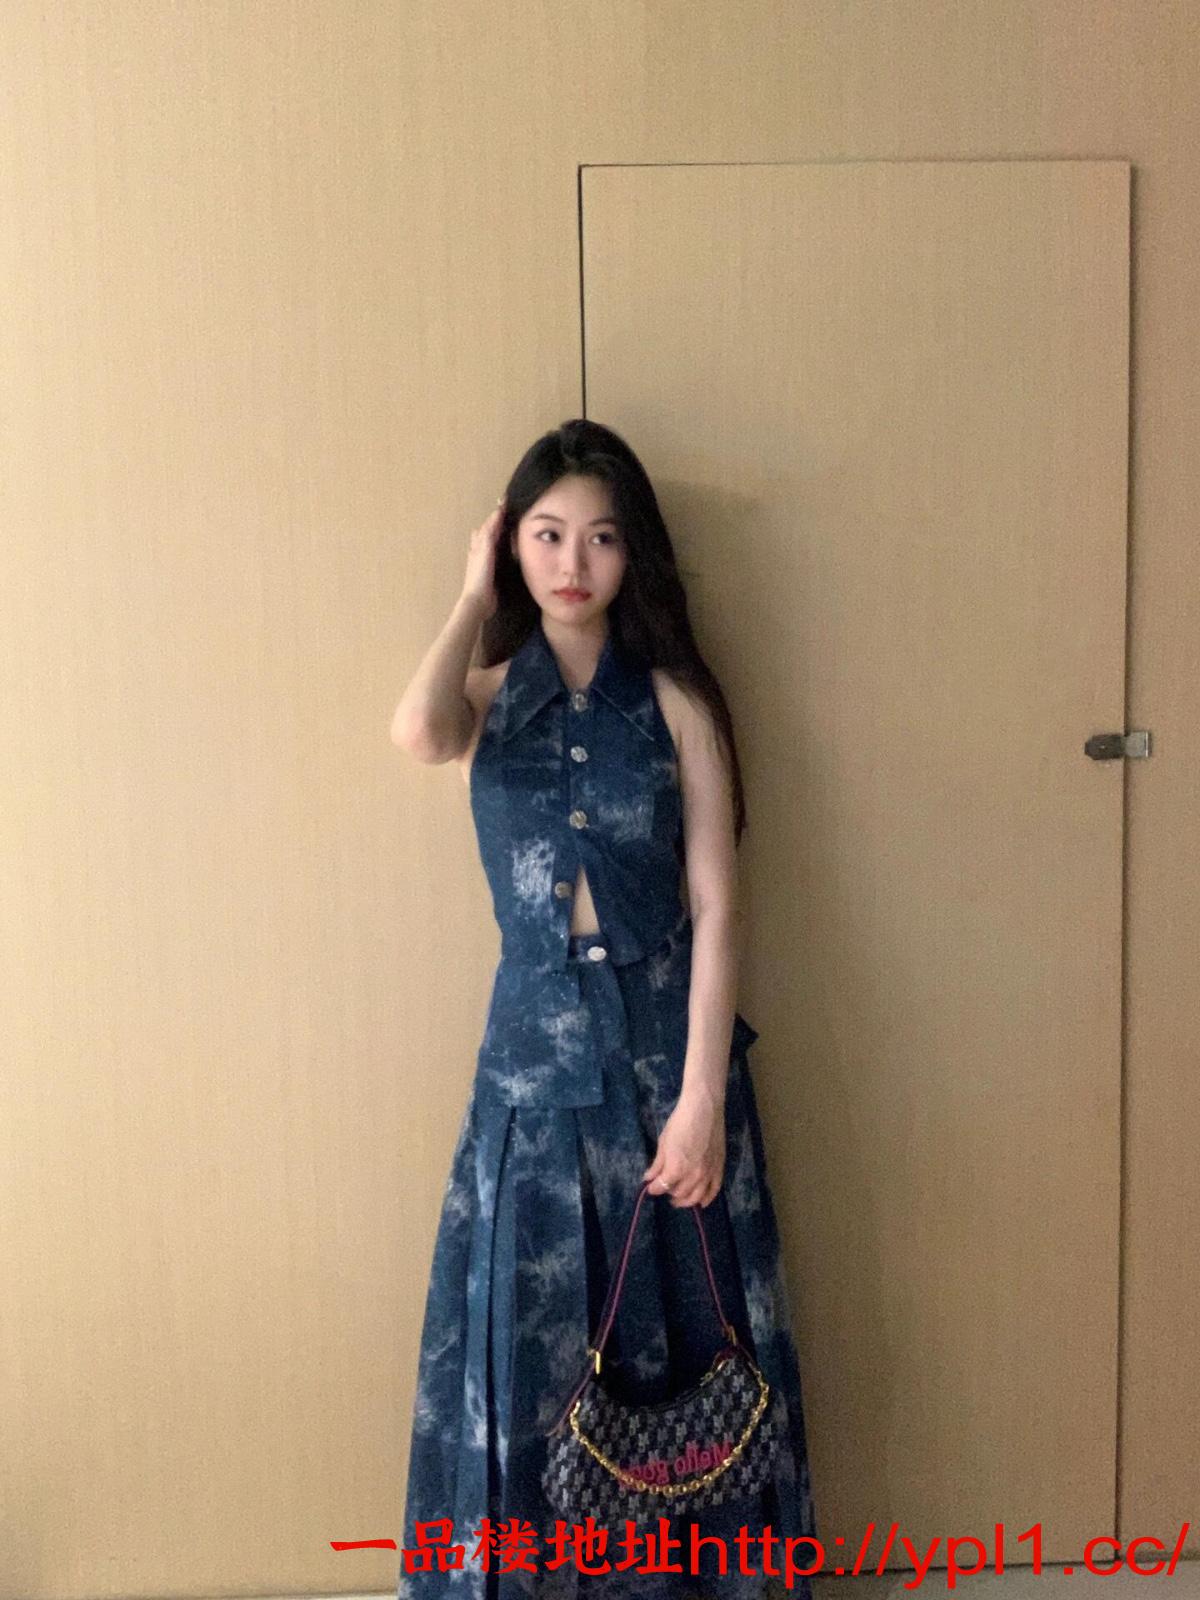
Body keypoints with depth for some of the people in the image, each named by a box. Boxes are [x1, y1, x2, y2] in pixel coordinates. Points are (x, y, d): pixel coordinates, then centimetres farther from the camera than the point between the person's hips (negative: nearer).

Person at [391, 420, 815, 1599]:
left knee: (683, 1335, 12)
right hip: (534, 1041, 1)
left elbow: (714, 907, -7)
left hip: (664, 1035, -1)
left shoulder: (674, 698, -2)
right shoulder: (490, 691, 4)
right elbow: (417, 735, -23)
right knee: (521, 1335, 10)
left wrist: (701, 1095, -14)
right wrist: (475, 599, -7)